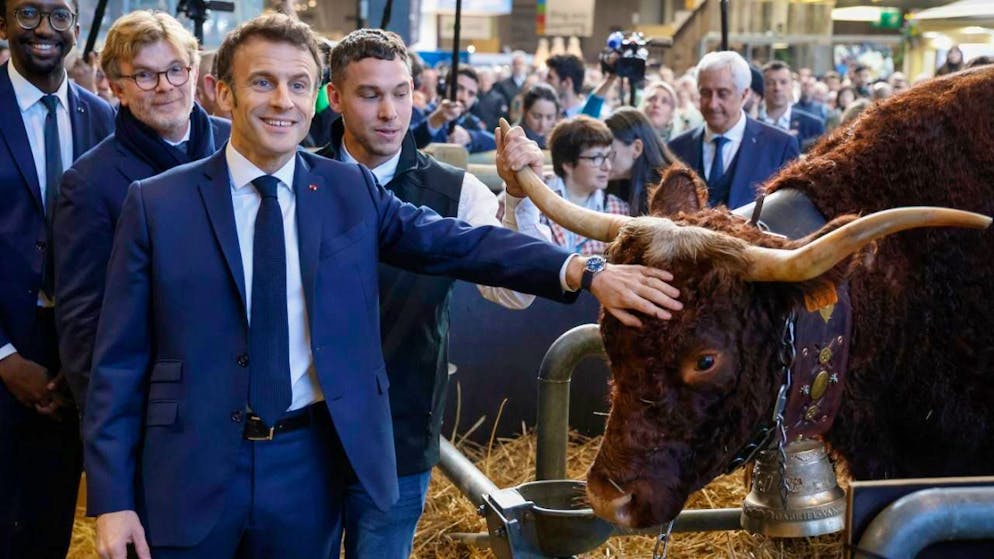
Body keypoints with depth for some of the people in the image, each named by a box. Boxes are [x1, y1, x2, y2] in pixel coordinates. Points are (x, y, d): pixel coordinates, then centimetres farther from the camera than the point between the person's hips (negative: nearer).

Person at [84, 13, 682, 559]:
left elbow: (462, 242, -6)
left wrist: (583, 273, -21)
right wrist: (111, 497, -6)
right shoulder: (157, 203, -2)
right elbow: (120, 361, -2)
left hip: (310, 468, 2)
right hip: (190, 470, -1)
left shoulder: (351, 191, 3)